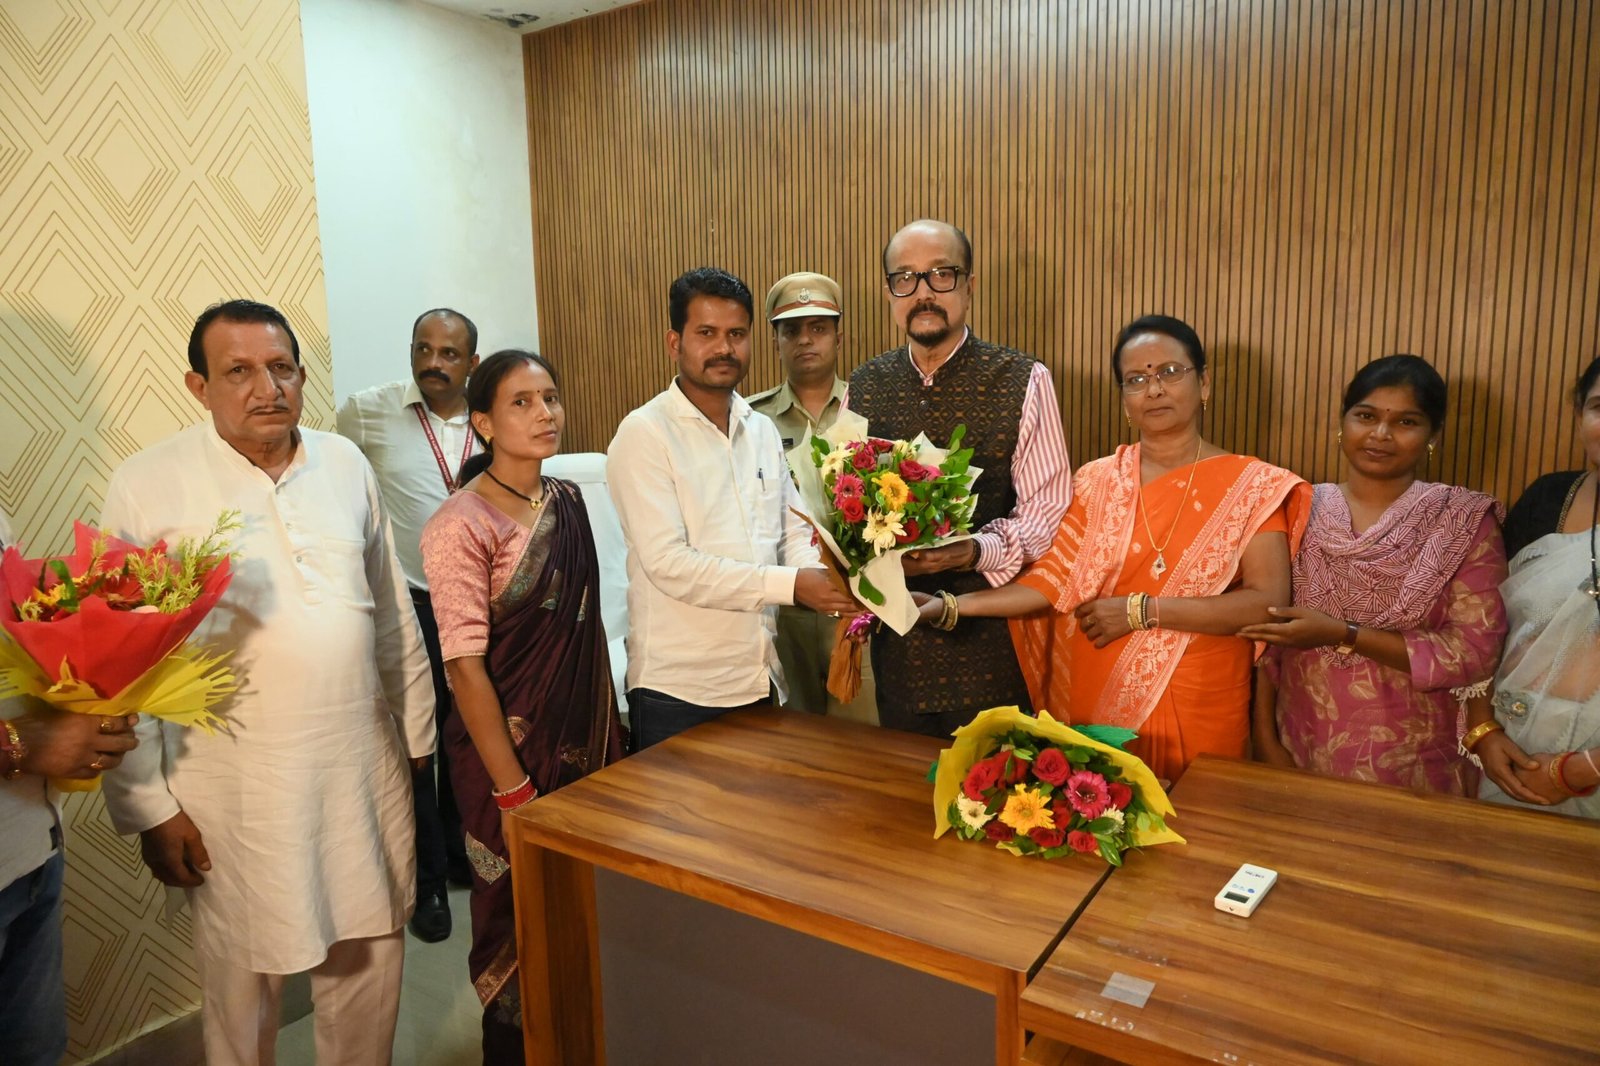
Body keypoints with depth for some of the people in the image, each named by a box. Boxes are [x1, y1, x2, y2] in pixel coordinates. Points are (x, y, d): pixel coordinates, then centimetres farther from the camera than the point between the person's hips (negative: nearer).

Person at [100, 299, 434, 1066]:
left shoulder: (346, 463, 3)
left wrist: (415, 732, 11)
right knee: (244, 980, 14)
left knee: (369, 959, 17)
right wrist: (149, 806, -6)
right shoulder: (147, 486, -9)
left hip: (365, 764, 3)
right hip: (237, 786, -3)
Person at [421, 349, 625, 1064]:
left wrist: (610, 732, 7)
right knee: (518, 916, 12)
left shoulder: (567, 501, 3)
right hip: (509, 745, -6)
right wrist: (514, 792, -17)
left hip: (583, 737, 6)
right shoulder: (462, 526, -17)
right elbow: (465, 667, -18)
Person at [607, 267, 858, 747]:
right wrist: (791, 585, -22)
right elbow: (668, 563, -18)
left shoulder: (762, 430, 11)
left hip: (762, 681, 6)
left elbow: (795, 532, 10)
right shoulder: (645, 433, -10)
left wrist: (836, 591, -12)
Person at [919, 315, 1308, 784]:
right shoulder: (1097, 482, 2)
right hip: (1098, 702, 2)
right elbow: (1052, 580, -5)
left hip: (1200, 710, -1)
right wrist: (949, 607, -17)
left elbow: (1268, 603, -13)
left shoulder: (1253, 486, -4)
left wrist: (1140, 610, -16)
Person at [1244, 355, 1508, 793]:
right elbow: (1266, 633, 0)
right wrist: (1266, 738, -6)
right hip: (1299, 750, 2)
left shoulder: (1465, 521, -6)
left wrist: (1342, 634, -20)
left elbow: (1476, 652, -12)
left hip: (1410, 765, -1)